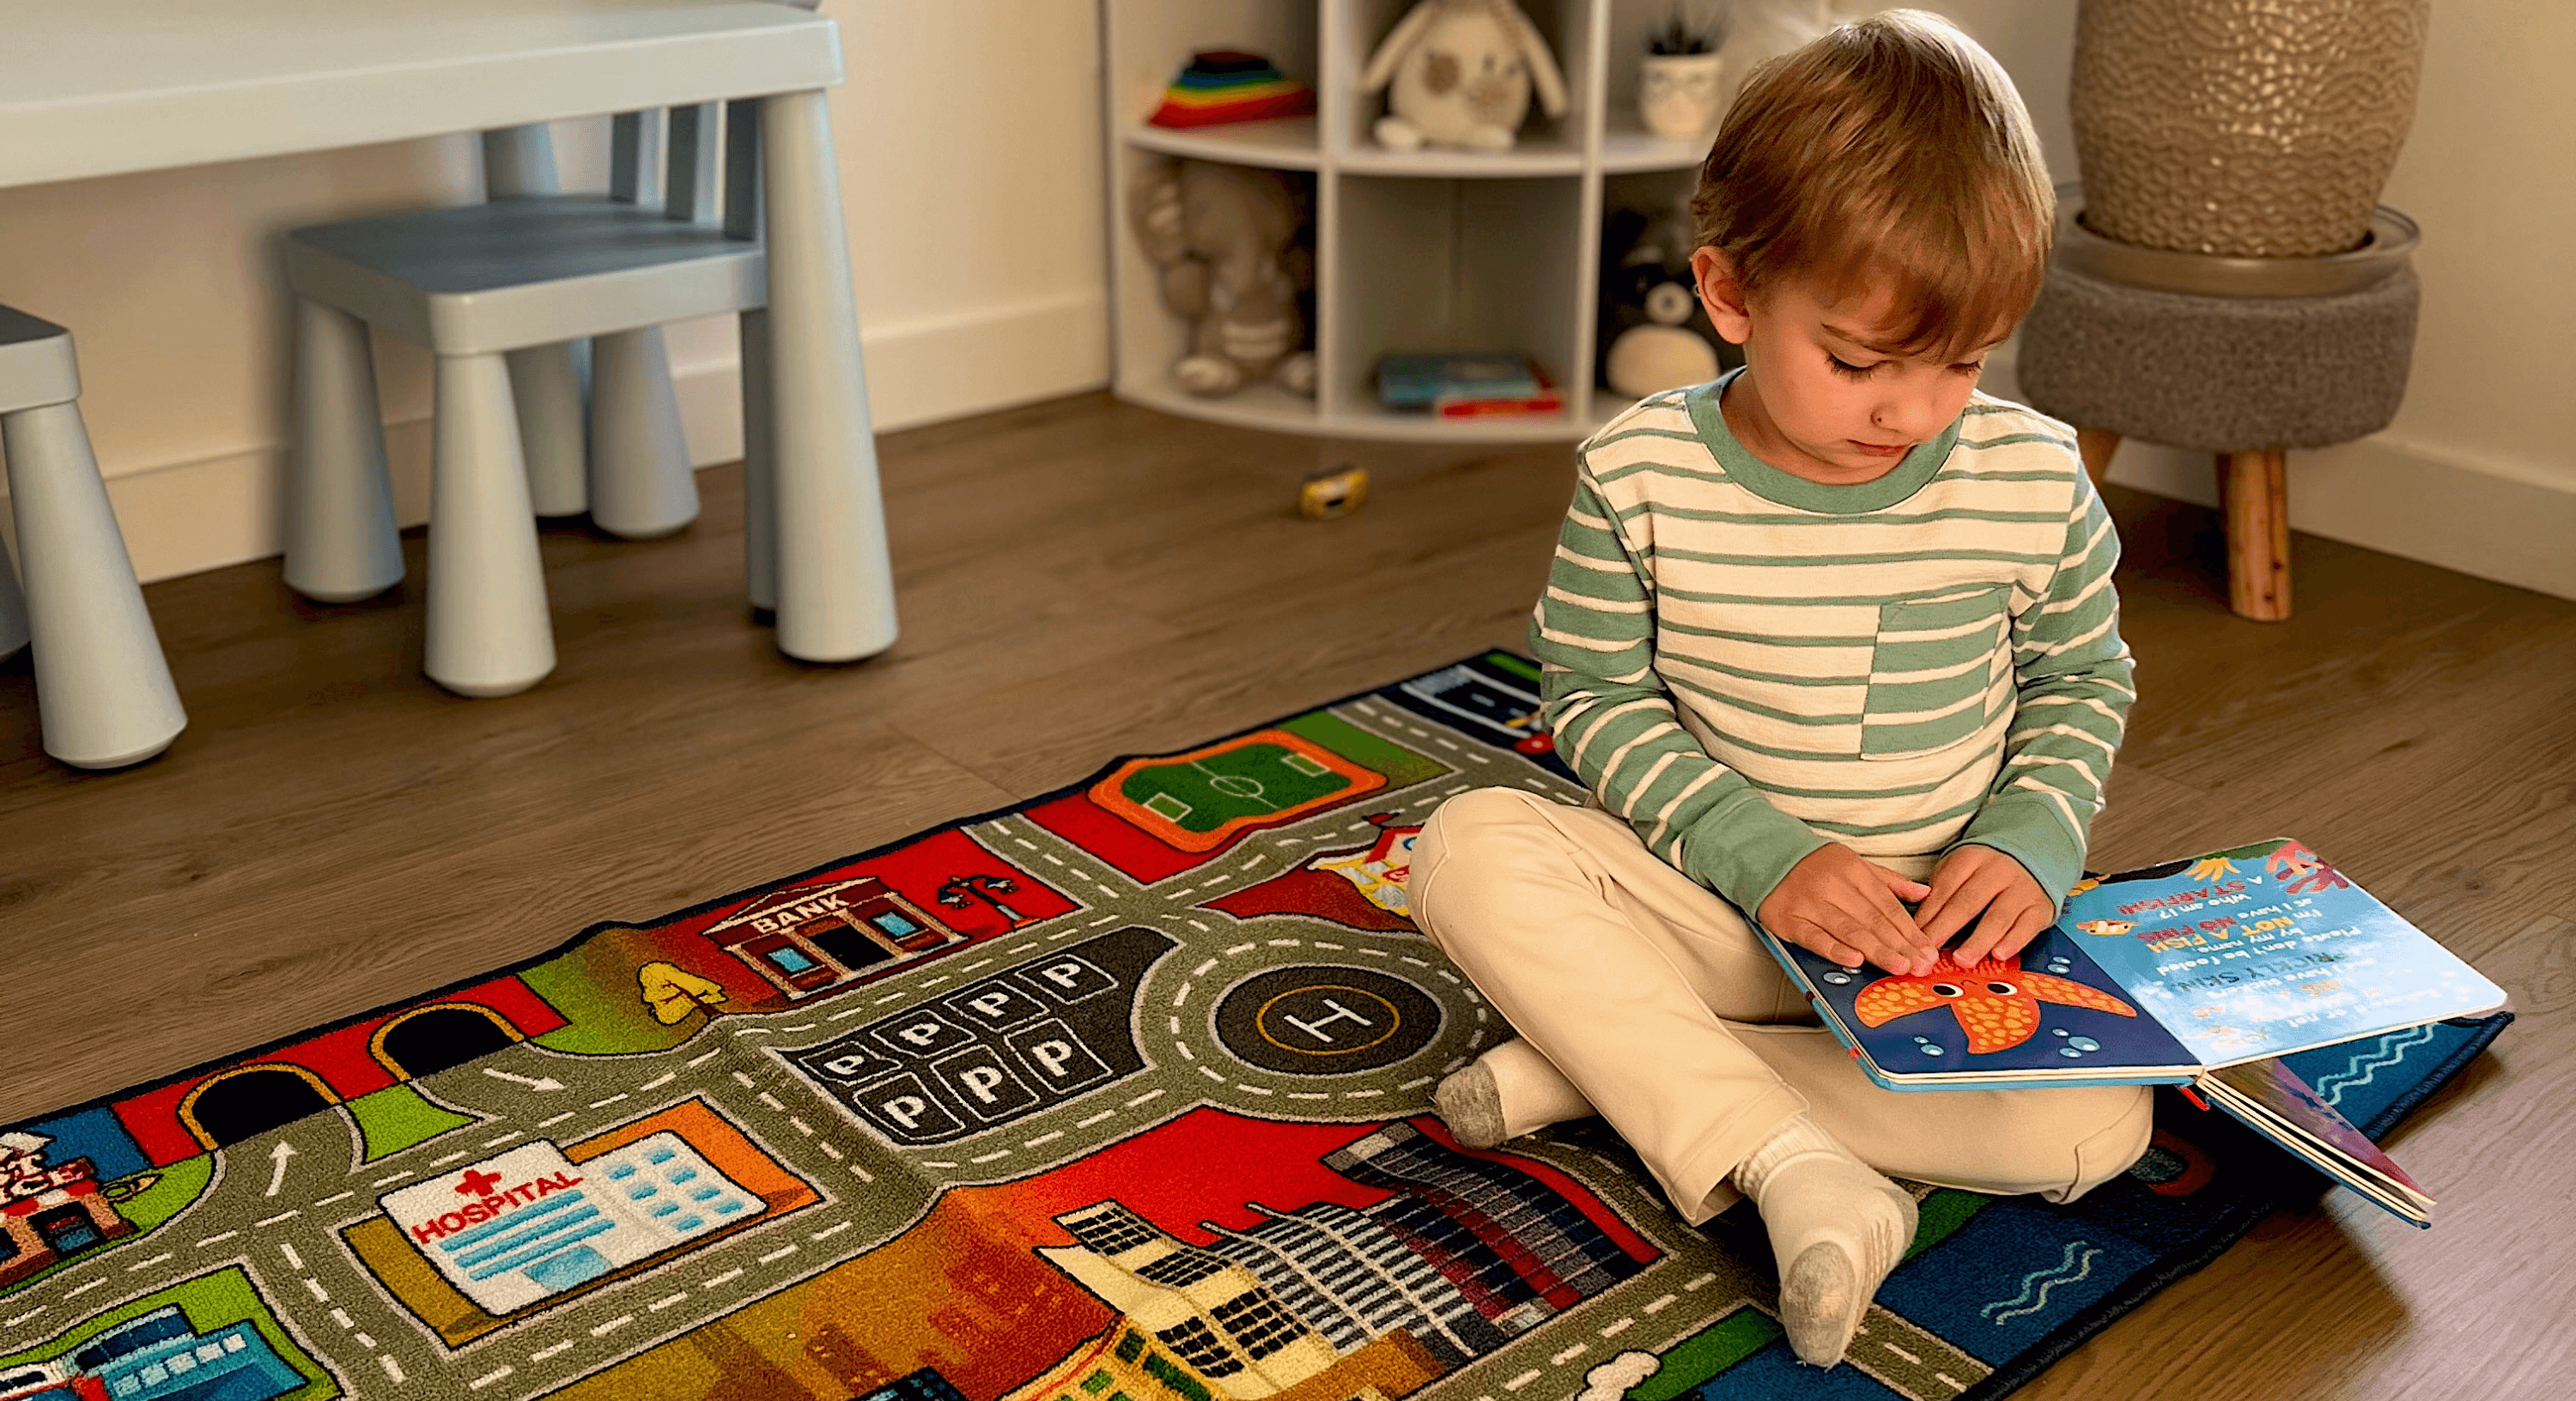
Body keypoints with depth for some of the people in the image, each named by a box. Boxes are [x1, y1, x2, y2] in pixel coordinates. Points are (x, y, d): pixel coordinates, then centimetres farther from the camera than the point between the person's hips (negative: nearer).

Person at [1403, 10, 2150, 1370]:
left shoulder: (2035, 480, -8)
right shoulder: (1639, 478, -12)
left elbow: (2084, 680, 7)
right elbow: (1596, 699, -7)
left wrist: (2030, 843, -11)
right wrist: (1766, 854, -19)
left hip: (1945, 930, 1)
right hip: (1708, 903, -1)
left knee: (2099, 1121, -25)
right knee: (1473, 846, -26)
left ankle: (1610, 1066, -19)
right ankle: (1797, 1170, -32)